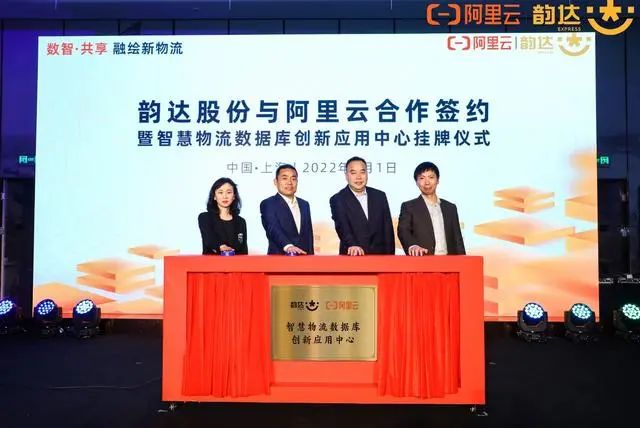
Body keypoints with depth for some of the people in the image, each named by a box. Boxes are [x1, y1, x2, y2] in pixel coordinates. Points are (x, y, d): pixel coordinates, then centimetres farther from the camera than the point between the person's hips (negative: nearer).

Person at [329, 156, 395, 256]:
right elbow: (342, 227, -18)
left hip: (379, 255, 3)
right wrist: (352, 245, -35)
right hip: (352, 256, -3)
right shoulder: (337, 200, -3)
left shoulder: (380, 196, 8)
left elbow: (388, 229, 8)